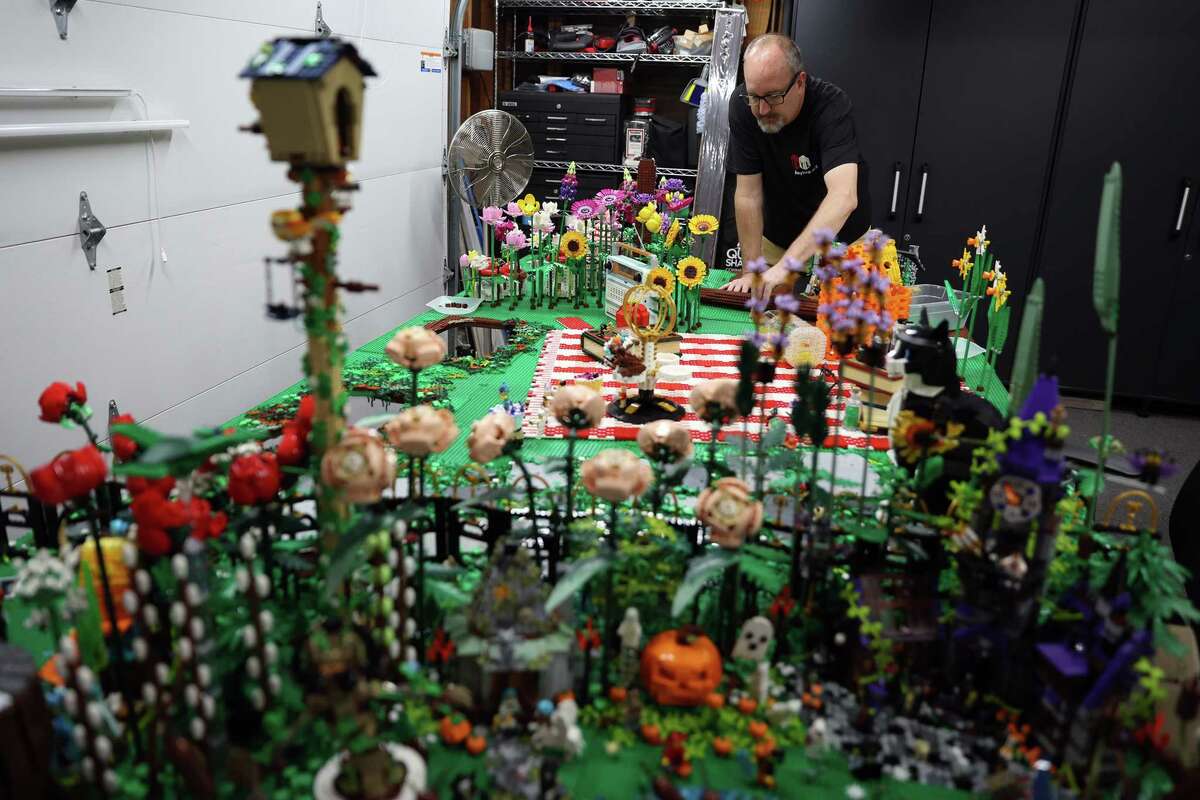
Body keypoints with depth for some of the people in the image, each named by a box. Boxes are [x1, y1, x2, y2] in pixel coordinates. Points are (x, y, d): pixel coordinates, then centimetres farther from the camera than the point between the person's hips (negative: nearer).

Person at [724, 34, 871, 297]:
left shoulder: (831, 105, -30)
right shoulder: (742, 105, -21)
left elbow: (844, 198, -45)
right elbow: (748, 194, -19)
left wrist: (786, 265, -55)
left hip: (839, 237, -2)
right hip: (776, 237, 2)